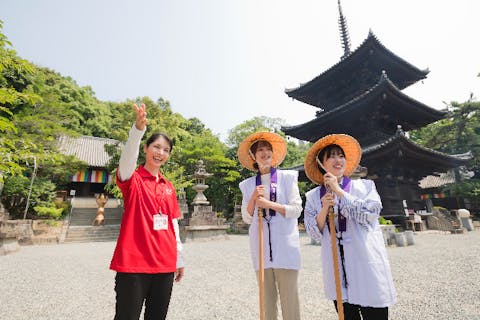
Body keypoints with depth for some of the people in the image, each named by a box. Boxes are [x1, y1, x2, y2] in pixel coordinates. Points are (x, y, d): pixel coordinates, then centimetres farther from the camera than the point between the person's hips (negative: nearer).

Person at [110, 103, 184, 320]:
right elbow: (127, 157, -28)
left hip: (165, 265, 5)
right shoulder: (132, 181, -4)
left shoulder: (169, 187, 10)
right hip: (133, 263, -5)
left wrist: (179, 259, 14)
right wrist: (138, 128, -45)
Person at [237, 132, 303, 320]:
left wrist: (269, 204, -13)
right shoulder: (248, 184, 8)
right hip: (260, 248, 2)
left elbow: (296, 210, -4)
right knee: (267, 297, 11)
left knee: (289, 296, 2)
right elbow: (247, 218, 6)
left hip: (285, 245, -2)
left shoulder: (287, 177, 1)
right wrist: (253, 198, -10)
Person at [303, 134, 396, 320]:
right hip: (336, 269, 2)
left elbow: (370, 215, -15)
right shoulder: (313, 196, 4)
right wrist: (324, 209, -15)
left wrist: (339, 191, -13)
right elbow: (314, 234, 2)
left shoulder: (365, 186, 1)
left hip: (367, 264, -1)